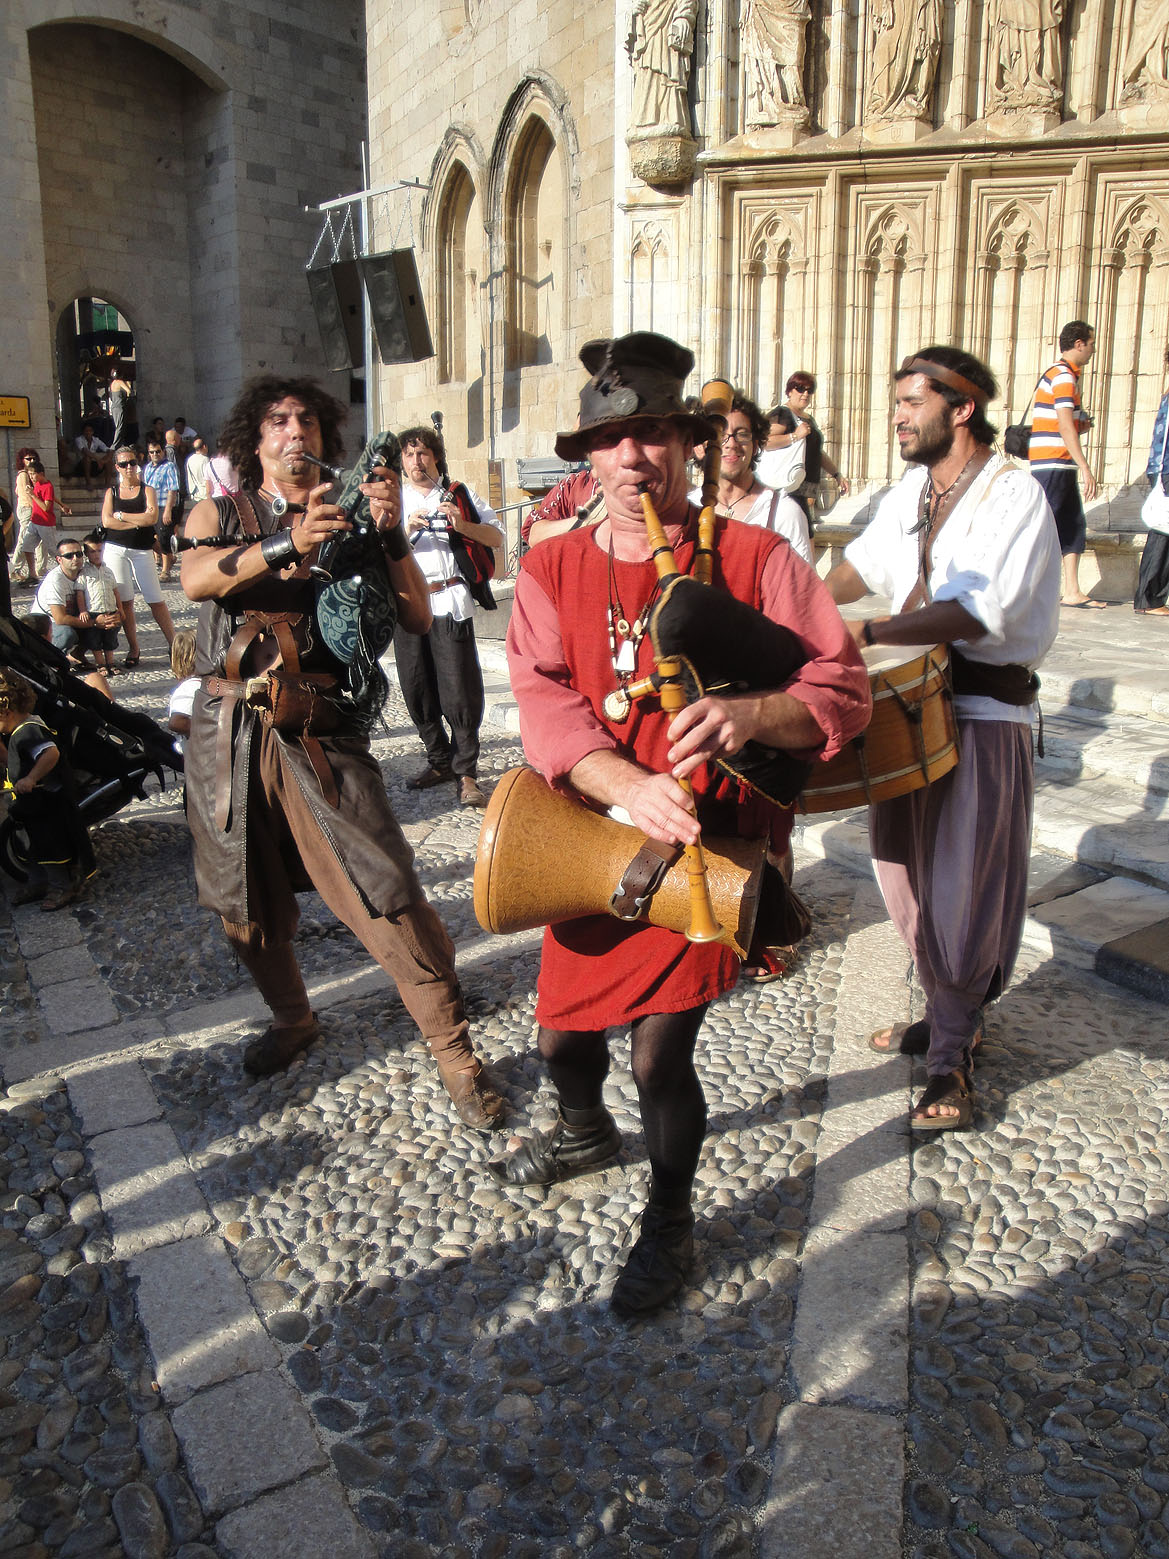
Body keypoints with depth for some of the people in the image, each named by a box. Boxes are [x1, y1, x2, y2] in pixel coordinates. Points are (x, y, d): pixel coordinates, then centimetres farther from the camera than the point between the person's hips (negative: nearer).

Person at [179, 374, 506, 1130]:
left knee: (389, 899, -11)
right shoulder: (219, 514, 11)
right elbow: (196, 578, -13)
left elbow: (417, 617, -3)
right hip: (229, 733, 3)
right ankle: (293, 1019, 39)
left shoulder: (351, 521, 9)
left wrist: (391, 532, -17)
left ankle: (456, 1053, 2)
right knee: (248, 900, 14)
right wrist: (287, 543, -28)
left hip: (321, 734, -2)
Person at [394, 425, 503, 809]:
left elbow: (497, 537, 6)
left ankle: (466, 772, -3)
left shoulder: (459, 495, 12)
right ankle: (440, 761, 20)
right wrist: (406, 531, -11)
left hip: (450, 600, -3)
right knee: (417, 689, 5)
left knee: (459, 689, -8)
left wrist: (462, 525, -11)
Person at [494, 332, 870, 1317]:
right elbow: (545, 707, -11)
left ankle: (670, 1224, 27)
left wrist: (748, 713, -31)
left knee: (661, 1050, -5)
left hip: (712, 841, -4)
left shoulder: (755, 560, -6)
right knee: (562, 1034, 18)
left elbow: (843, 690, -10)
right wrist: (631, 787, -29)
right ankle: (587, 1134, 55)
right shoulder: (551, 571, 2)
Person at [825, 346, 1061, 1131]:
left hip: (985, 714, -7)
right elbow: (866, 563, 27)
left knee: (967, 891, -1)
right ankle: (950, 1017, 33)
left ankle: (952, 1054, 13)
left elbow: (980, 613, -25)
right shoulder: (912, 490, 11)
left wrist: (865, 632, -30)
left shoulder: (1015, 492, -13)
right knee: (913, 874, 14)